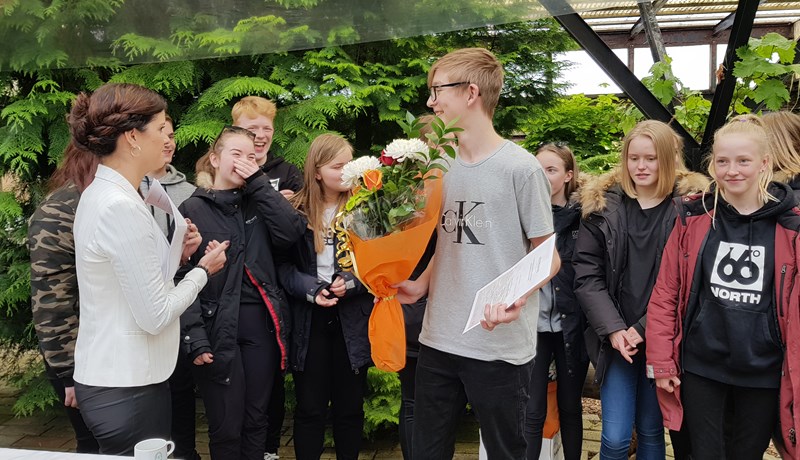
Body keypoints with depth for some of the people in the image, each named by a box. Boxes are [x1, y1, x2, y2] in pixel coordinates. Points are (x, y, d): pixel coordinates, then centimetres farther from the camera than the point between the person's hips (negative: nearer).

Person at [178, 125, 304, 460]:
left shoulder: (258, 203, 10)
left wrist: (258, 182, -8)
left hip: (262, 323, 3)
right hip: (217, 328, -3)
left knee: (256, 420, 14)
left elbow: (292, 232, -9)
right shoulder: (193, 210, -2)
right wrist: (194, 338, -16)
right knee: (226, 428, 6)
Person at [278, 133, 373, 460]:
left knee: (349, 407, 11)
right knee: (310, 408, 9)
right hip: (309, 321, 0)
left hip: (352, 321, 0)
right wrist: (312, 289, -17)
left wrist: (351, 283, -17)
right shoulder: (297, 211, 1)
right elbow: (283, 265, -1)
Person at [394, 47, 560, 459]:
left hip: (501, 348, -5)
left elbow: (548, 255, -6)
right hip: (437, 341, 6)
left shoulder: (520, 167, -10)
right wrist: (421, 286, 3)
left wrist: (517, 296, -24)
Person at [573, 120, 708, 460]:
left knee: (651, 430, 12)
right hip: (614, 339, 1)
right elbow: (587, 274, -2)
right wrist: (613, 329, -10)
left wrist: (645, 329, -12)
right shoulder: (602, 205, 2)